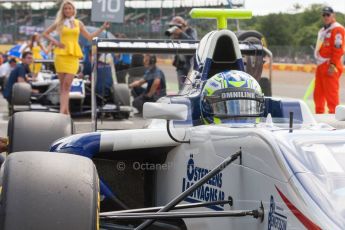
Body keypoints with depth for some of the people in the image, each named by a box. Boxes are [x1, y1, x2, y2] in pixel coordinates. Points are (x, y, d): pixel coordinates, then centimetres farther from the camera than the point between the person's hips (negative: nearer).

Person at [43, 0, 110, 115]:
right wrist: (55, 42, -1)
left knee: (67, 84, -10)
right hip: (61, 54, 0)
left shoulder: (78, 23, 14)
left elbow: (89, 37, 17)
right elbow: (45, 33, 14)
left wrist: (102, 28, 11)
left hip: (73, 55, 0)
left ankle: (62, 111, -15)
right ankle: (66, 110, 8)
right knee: (63, 85, 2)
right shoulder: (59, 23, 9)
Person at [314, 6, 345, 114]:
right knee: (318, 94, 13)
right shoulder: (322, 30, 21)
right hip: (320, 66, 10)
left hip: (330, 67, -10)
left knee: (331, 94, -10)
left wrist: (333, 65, -22)